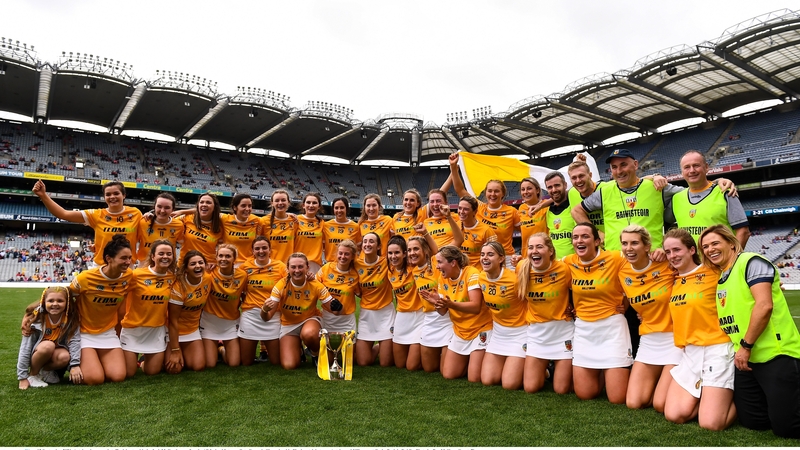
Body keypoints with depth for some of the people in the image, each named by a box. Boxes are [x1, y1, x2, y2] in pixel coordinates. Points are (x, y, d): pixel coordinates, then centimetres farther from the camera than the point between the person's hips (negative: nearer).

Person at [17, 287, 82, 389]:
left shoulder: (71, 320, -15)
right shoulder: (36, 319, -19)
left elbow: (75, 340, -24)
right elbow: (25, 348, -17)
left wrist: (75, 364, -36)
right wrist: (22, 377, -18)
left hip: (54, 356, 1)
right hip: (36, 355, -1)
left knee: (65, 356, -32)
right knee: (48, 345, -32)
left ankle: (45, 371, -1)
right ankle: (33, 374, -9)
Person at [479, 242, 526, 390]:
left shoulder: (514, 279, -25)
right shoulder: (481, 278, -5)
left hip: (519, 332, -6)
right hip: (498, 332, 6)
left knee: (509, 384, -10)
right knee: (487, 380, 3)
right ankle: (514, 363, 28)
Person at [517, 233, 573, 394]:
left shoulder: (563, 269, -17)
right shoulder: (522, 268, -9)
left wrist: (572, 308, -13)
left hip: (562, 330, -2)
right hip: (536, 332, 2)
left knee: (562, 389, 2)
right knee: (530, 388, 2)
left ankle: (562, 368, 34)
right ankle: (544, 369, 34)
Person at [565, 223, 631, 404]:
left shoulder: (615, 259, -12)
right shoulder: (568, 262, -3)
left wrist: (625, 304, -5)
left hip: (612, 326, -3)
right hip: (583, 328, 3)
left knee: (618, 398, -3)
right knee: (584, 394, 6)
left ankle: (625, 370, 28)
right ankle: (601, 372, 36)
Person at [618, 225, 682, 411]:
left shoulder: (667, 265, -15)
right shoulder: (622, 272, -1)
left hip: (675, 339, -5)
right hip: (648, 341, 5)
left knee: (661, 405, -9)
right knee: (634, 403, 1)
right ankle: (661, 379, 28)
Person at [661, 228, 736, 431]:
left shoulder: (714, 273, -8)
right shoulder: (672, 281, 9)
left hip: (718, 350, -6)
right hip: (689, 353, 6)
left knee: (710, 423, -12)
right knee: (674, 415, -1)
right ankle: (714, 396, 22)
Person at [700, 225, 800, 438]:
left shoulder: (751, 262, -9)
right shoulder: (720, 278, 14)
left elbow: (764, 305, -19)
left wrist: (745, 345, -17)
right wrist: (740, 349, 9)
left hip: (776, 356, -8)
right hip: (747, 359, 8)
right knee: (752, 421, 10)